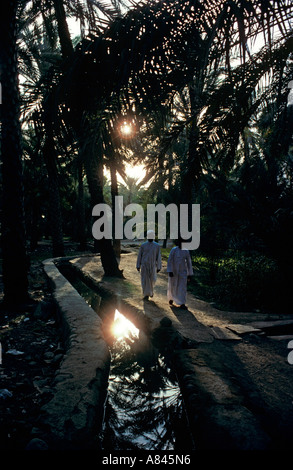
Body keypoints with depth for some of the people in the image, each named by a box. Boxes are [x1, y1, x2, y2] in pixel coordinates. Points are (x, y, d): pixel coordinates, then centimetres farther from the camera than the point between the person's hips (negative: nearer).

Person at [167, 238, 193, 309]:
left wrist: (189, 273, 6)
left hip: (182, 271, 1)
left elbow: (189, 262, 5)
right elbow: (170, 261, -13)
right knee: (172, 286, 12)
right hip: (173, 271, -1)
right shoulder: (173, 250, -10)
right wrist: (170, 271, -21)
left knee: (183, 287, -6)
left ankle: (182, 304, -4)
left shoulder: (186, 251, -2)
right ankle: (171, 298, 40)